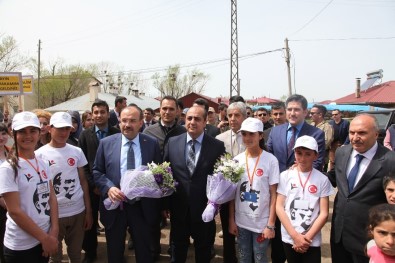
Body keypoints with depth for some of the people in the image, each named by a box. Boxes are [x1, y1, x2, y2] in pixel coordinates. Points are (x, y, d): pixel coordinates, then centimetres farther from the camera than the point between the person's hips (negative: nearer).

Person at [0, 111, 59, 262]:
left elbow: (52, 198, 5)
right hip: (20, 246, -5)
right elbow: (14, 211, -17)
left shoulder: (43, 164, 3)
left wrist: (54, 231, -6)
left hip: (45, 240, 5)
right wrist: (45, 238, -14)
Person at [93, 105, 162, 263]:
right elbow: (97, 171, 2)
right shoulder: (106, 143, -1)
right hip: (114, 205, 1)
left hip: (143, 207, 0)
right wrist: (108, 187, -16)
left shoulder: (152, 143, -1)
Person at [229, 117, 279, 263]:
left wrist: (270, 225, -9)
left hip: (262, 223, -3)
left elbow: (273, 195, -7)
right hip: (241, 222, 3)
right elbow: (233, 192, 5)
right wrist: (231, 220, 4)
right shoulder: (237, 160, 0)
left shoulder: (271, 160, -10)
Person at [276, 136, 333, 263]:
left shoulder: (322, 179, -4)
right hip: (289, 238, 1)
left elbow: (324, 213, -3)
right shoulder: (285, 176, -3)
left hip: (312, 241, -1)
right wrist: (295, 235, -9)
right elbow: (279, 207, -4)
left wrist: (307, 237, -9)